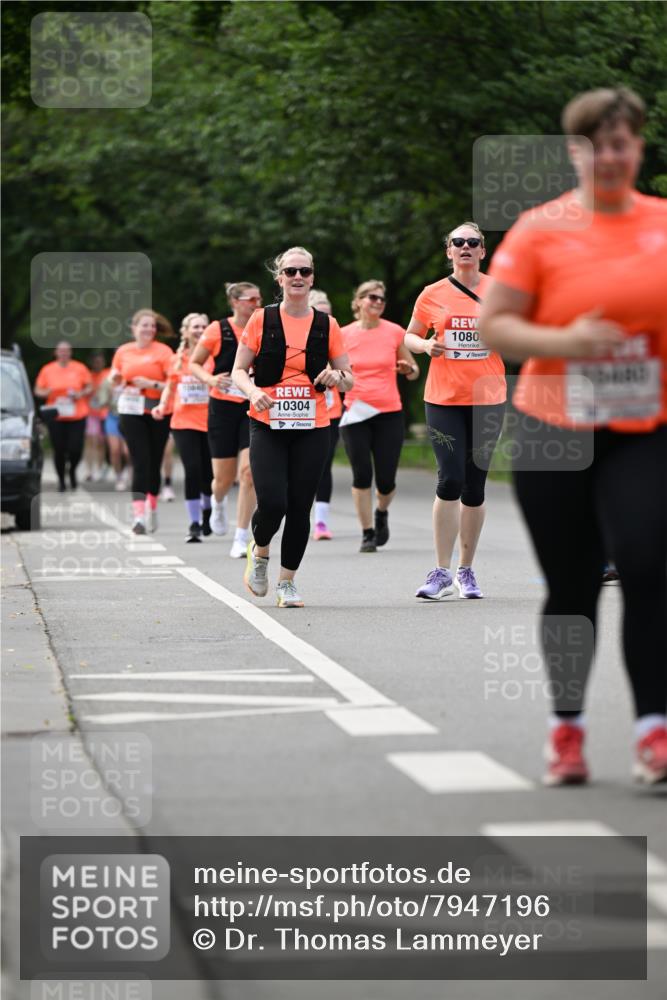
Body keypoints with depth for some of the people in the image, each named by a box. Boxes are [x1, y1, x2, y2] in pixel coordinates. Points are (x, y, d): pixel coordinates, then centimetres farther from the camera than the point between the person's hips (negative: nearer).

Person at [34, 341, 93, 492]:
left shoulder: (80, 368, 4)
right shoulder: (47, 370, 4)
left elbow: (89, 387, 9)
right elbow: (38, 390, 8)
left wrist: (81, 394, -11)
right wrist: (46, 393, -14)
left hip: (77, 416, 0)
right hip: (56, 416, 0)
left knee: (76, 448, -8)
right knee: (59, 450, 0)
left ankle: (72, 470, 24)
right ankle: (61, 480, 17)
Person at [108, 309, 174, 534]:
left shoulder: (163, 351, -1)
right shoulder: (123, 351, 8)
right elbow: (114, 381, 21)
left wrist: (152, 384, -19)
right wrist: (115, 377, -1)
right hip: (131, 412, 1)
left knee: (154, 463, 7)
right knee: (140, 463, -10)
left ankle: (152, 509, 29)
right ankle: (139, 515, -15)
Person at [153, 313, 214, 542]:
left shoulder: (213, 356, 1)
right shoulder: (178, 359, 8)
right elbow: (170, 387, 19)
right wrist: (162, 406, 3)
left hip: (210, 422, -1)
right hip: (184, 422, 1)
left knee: (209, 472, 4)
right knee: (192, 470, -11)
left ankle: (207, 513, 33)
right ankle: (194, 524, -6)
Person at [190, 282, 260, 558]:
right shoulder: (218, 329, -4)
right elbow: (194, 364, 2)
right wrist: (211, 379, -16)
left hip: (255, 410, 1)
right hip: (223, 408, -1)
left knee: (249, 470, -14)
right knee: (224, 477, 4)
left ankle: (241, 538, -7)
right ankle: (218, 503, 43)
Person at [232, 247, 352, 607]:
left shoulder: (327, 325, 6)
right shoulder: (262, 320, 2)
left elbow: (349, 380, 11)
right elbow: (239, 370, 4)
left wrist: (336, 376, -12)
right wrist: (253, 391, -16)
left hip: (312, 429, 2)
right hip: (268, 428, -2)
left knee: (300, 508, 0)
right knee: (272, 503, -14)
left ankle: (287, 582, 15)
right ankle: (259, 552, 19)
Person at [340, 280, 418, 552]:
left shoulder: (395, 332, 3)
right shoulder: (344, 335, 2)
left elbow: (413, 372, 12)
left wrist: (408, 369, -11)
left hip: (389, 413, 0)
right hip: (355, 414, 0)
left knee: (386, 481, -2)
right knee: (362, 475, -6)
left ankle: (382, 512, 31)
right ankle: (367, 534, 6)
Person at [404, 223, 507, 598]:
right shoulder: (433, 295, 4)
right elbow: (410, 336, 15)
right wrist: (425, 345, -7)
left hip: (488, 399, 1)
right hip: (443, 399, -1)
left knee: (475, 485, 5)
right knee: (451, 479, -12)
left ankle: (466, 571, 18)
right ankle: (442, 573, -7)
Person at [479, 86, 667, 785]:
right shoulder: (541, 230, -1)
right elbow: (493, 325, -4)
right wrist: (565, 342, -18)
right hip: (555, 436, 0)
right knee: (571, 588, 7)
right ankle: (566, 727, 23)